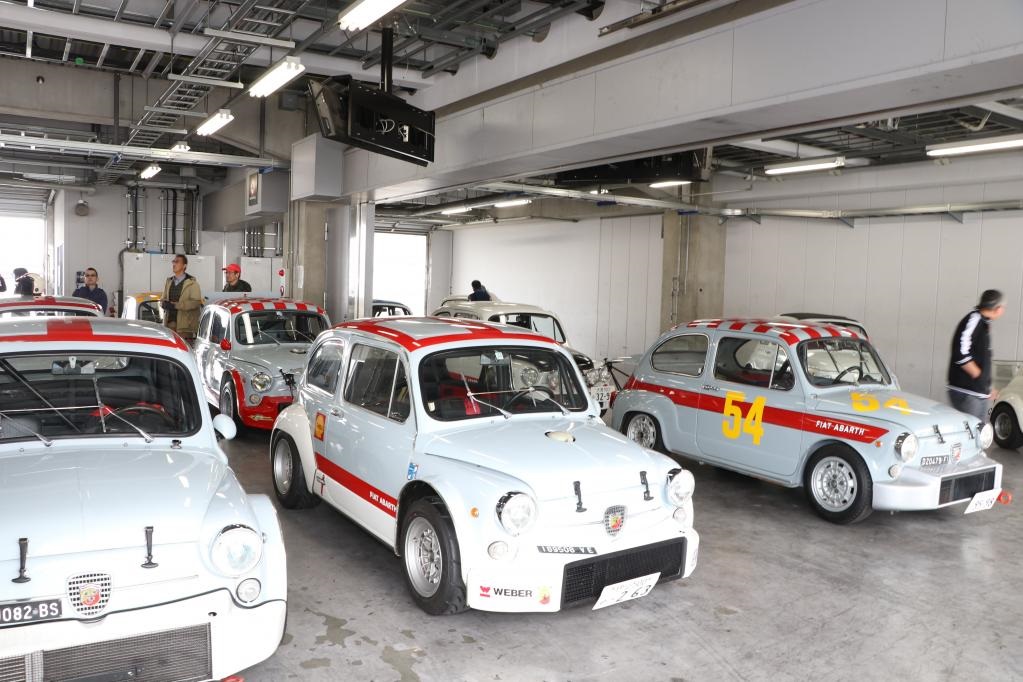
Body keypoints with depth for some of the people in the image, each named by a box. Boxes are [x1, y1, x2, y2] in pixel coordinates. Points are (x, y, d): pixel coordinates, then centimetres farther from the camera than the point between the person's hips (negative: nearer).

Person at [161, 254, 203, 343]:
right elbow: (163, 299, 23)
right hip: (169, 323, 6)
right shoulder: (169, 281, 19)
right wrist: (164, 303, -3)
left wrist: (175, 305, -19)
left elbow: (196, 302, -13)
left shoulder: (192, 282, -3)